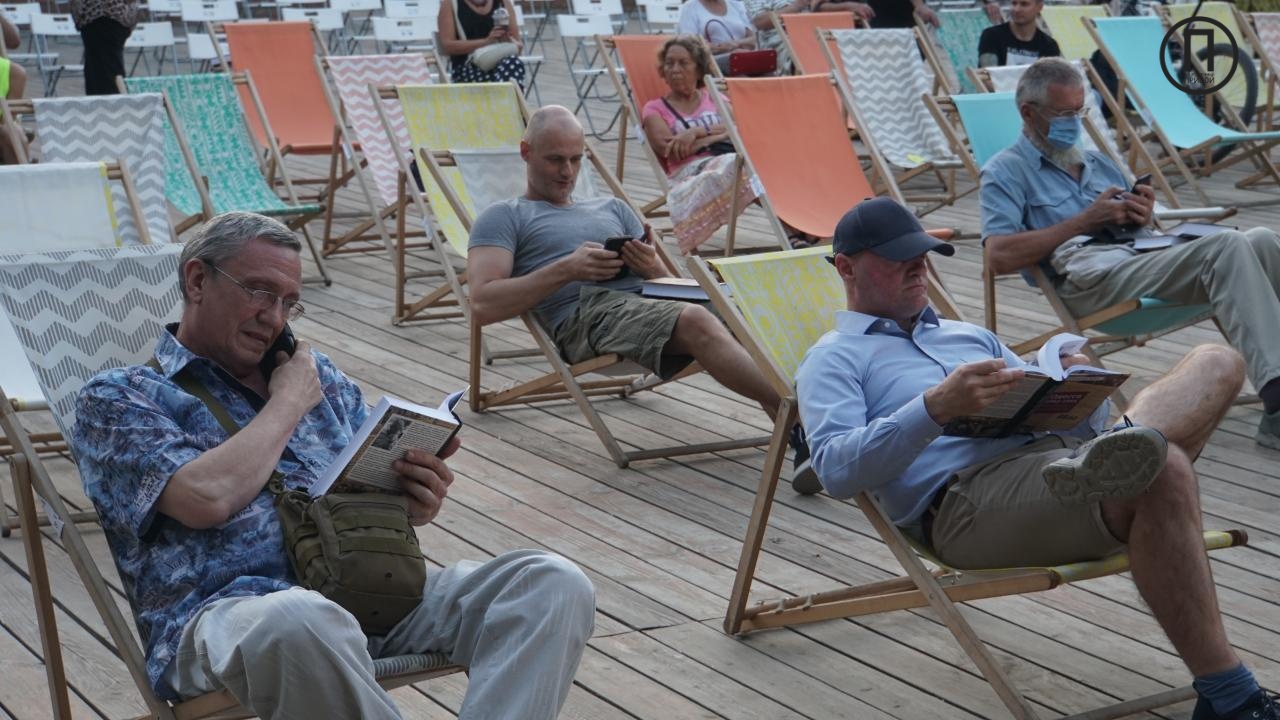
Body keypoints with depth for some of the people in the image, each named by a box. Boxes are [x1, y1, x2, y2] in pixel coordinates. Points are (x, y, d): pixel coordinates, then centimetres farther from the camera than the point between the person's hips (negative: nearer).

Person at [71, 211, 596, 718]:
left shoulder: (317, 374, 26)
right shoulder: (116, 398, 8)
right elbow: (208, 498, -11)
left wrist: (419, 501, -1)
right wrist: (287, 403, 3)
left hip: (368, 586, 6)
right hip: (231, 608, -5)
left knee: (552, 583, -17)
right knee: (301, 623, -42)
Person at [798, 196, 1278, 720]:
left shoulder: (971, 336, 35)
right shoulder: (834, 358, 13)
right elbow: (836, 470, -7)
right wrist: (937, 406, -20)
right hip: (965, 499, -7)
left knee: (1216, 362, -6)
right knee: (1160, 471, -32)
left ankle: (1122, 446, -40)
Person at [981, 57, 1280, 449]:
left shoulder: (1100, 163, 32)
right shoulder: (1005, 171, 10)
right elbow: (1000, 255, -7)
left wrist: (1142, 218, 4)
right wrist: (1085, 221, -5)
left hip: (1140, 258, 7)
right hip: (1086, 277, -7)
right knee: (1227, 247, -27)